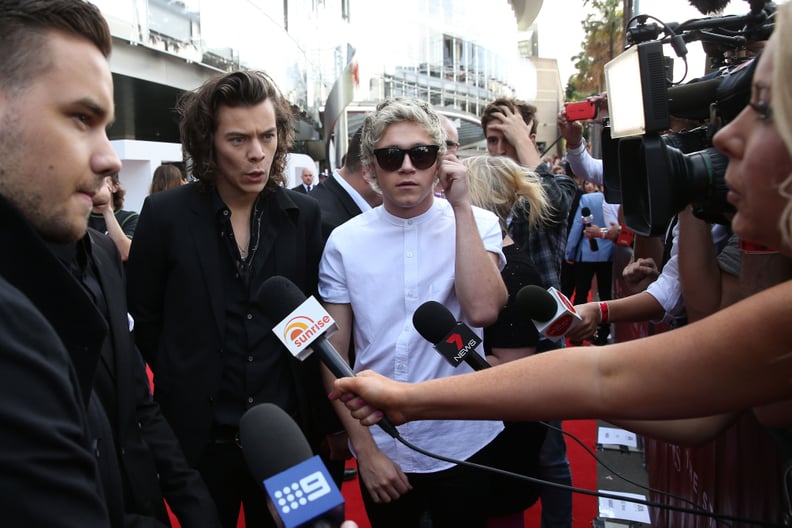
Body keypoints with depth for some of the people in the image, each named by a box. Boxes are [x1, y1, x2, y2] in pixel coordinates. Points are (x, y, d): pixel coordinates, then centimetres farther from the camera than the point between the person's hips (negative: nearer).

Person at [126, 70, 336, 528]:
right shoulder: (165, 215, -9)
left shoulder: (305, 215, -3)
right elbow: (143, 320, 0)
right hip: (198, 435, -1)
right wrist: (184, 385, 4)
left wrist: (324, 419, 0)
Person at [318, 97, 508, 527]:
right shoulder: (345, 241, -5)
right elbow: (334, 354, -1)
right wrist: (364, 447, -5)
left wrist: (461, 205, -20)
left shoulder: (476, 224, -6)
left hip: (462, 443, 0)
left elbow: (482, 311, -24)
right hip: (379, 447, 1)